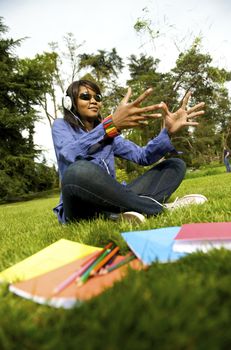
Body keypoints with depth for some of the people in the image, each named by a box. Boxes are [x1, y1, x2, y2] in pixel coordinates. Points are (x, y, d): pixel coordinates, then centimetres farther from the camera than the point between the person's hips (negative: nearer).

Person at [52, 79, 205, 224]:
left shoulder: (109, 134, 19)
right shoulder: (61, 125, 4)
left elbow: (142, 156, 4)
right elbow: (69, 155, -21)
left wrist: (168, 132, -14)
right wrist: (112, 125, -33)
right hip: (81, 208, -5)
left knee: (176, 165, -1)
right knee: (79, 171, -40)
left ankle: (124, 211, -28)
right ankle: (157, 208, -22)